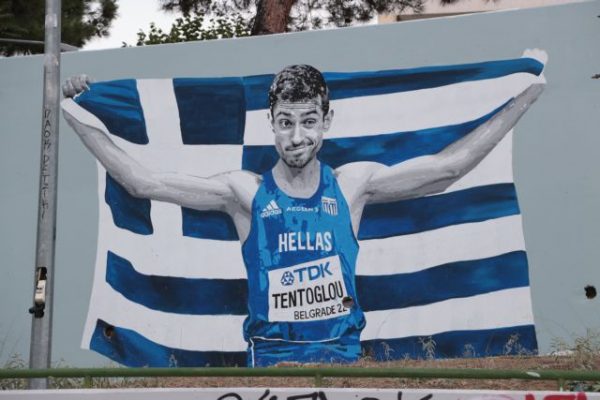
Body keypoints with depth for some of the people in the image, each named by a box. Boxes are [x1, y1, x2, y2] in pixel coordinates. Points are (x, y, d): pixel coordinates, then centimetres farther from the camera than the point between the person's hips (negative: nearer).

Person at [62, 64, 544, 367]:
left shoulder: (353, 184, 2)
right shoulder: (245, 192, -2)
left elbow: (448, 167, 2)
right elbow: (142, 181, -4)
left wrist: (527, 94, 2)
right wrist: (79, 120, -7)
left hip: (341, 352, 1)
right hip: (271, 356, -1)